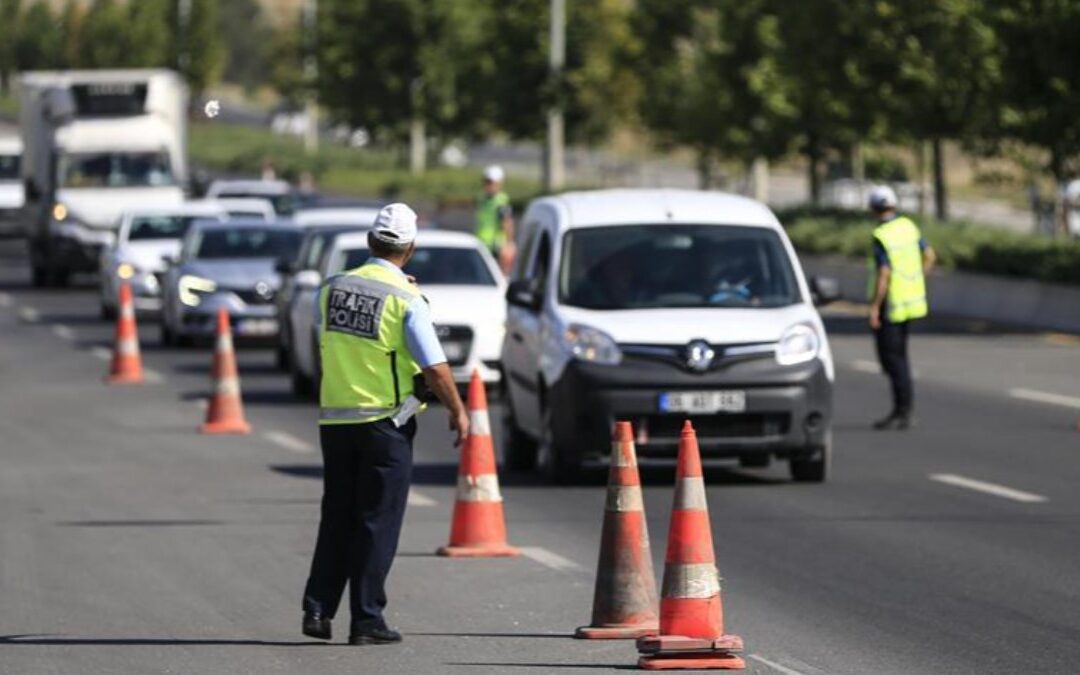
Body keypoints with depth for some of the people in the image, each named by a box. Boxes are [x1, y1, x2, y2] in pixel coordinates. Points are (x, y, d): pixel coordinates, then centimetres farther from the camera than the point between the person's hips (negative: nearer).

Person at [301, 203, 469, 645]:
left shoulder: (333, 288, 3)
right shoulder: (405, 299, -12)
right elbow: (435, 367, -11)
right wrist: (458, 412, 0)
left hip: (334, 419, 5)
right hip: (384, 422, -5)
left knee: (337, 518, 13)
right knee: (378, 521, 1)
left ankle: (318, 609, 7)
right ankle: (366, 620, 1)